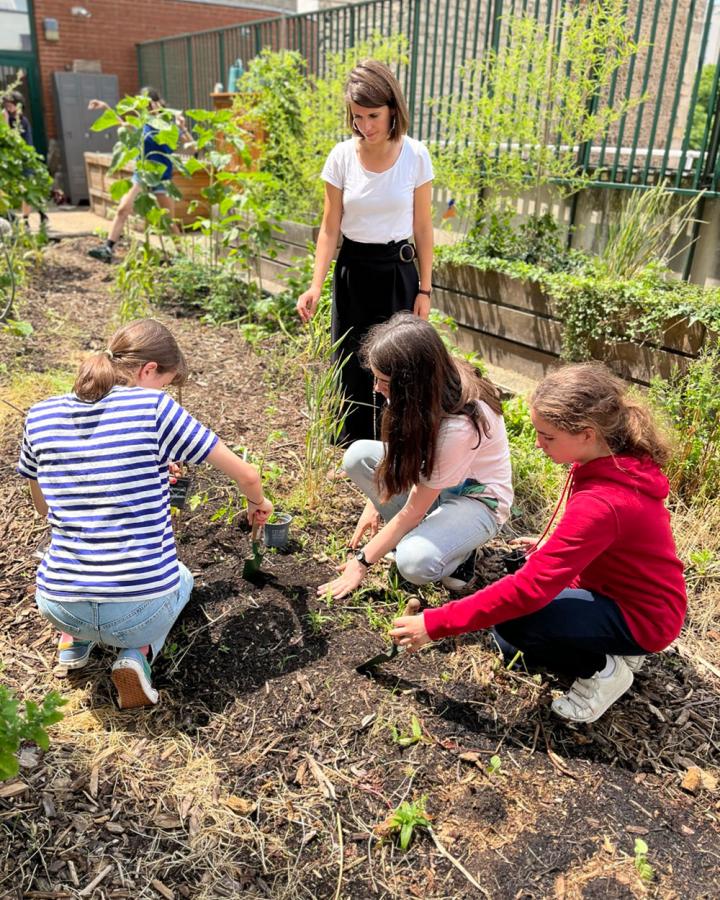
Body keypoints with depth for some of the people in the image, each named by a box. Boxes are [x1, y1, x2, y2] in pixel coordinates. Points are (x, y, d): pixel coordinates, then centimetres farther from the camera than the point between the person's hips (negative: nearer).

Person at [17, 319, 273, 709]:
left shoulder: (41, 416, 2)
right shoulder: (154, 407, -10)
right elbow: (246, 475, -5)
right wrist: (257, 504, 19)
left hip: (57, 607, 5)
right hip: (140, 610, -4)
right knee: (179, 577, 33)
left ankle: (74, 638, 19)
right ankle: (138, 653, 6)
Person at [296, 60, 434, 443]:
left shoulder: (415, 156, -8)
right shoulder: (342, 156, -6)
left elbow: (423, 228, -1)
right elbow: (330, 228, -3)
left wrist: (424, 289, -2)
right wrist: (316, 285, -14)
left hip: (398, 271, -1)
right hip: (353, 271, 1)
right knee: (352, 364, 8)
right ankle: (353, 448, 26)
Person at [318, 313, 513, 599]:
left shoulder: (459, 425, -36)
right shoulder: (431, 385, -17)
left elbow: (411, 512, -26)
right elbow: (398, 449, 3)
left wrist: (362, 562, -17)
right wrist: (375, 504, -1)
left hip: (476, 499, -7)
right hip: (431, 479, 7)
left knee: (415, 563, -33)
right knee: (358, 455, -16)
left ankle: (457, 550, 0)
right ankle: (415, 535, -2)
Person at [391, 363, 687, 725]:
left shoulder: (602, 504, -37)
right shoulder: (623, 460, -10)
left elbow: (530, 588, -37)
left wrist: (436, 624, -32)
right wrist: (556, 550, 3)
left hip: (642, 618, -9)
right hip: (626, 586, 9)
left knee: (511, 619, -25)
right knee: (513, 650, 13)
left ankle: (601, 669, -3)